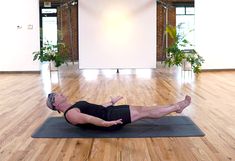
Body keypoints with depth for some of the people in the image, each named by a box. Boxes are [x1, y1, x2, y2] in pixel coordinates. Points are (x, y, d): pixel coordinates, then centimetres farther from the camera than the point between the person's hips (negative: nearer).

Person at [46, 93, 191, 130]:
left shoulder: (73, 107, 20)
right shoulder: (70, 114, -11)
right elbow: (87, 119, -30)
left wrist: (111, 102, 36)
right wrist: (105, 123, -46)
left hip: (109, 111, 9)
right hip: (109, 117, -9)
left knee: (142, 109, 1)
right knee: (143, 112, -9)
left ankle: (176, 107, 5)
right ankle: (177, 107, 0)